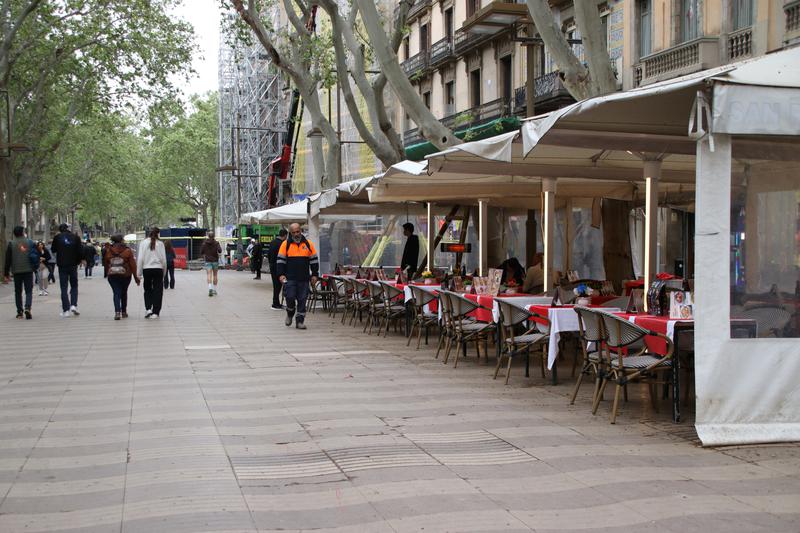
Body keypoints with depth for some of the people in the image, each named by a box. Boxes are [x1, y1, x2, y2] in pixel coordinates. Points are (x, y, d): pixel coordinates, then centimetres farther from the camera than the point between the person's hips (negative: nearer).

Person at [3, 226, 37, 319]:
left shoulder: (11, 243, -1)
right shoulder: (30, 242, 1)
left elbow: (8, 259, -1)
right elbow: (36, 255, 2)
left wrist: (6, 273, 3)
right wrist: (36, 266, 15)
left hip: (16, 271, 0)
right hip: (28, 270, 0)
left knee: (18, 292, 11)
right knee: (29, 291, 2)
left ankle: (19, 311, 11)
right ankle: (27, 308, -19)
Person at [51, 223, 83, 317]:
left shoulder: (57, 237, -2)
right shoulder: (75, 237, -2)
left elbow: (53, 249, 11)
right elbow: (80, 251, -3)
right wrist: (78, 261, 11)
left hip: (62, 266, 0)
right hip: (73, 266, 0)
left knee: (63, 288, 4)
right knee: (74, 286, 13)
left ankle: (66, 310, 0)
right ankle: (73, 305, -6)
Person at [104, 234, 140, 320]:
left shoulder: (108, 251, 4)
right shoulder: (127, 250, -2)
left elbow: (105, 264, 9)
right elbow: (132, 264, -3)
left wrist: (106, 273, 21)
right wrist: (135, 276, 2)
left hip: (112, 275, 0)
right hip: (125, 275, 0)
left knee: (116, 293, -1)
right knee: (124, 293, 16)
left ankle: (117, 312, -20)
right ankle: (124, 312, 24)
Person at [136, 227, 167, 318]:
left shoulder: (143, 243, 0)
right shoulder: (160, 243, -2)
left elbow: (140, 258, -2)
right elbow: (163, 259, 0)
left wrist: (139, 273, 3)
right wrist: (164, 272, 11)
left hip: (146, 269, 1)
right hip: (158, 269, -1)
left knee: (147, 290, 15)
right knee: (157, 291, 5)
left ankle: (148, 308, 0)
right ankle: (155, 312, 5)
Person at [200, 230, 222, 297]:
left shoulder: (204, 243, 0)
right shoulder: (216, 243, -4)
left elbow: (201, 252, 3)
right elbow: (219, 250, -16)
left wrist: (203, 256, 23)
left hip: (208, 261, 0)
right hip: (215, 261, 0)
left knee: (209, 275, -9)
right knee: (215, 275, 12)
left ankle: (210, 288, -30)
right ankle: (214, 290, 16)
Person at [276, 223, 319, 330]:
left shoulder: (308, 244, 7)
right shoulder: (286, 244, 2)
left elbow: (314, 260, 11)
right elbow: (281, 260, 2)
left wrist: (314, 274, 6)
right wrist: (281, 274, -8)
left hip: (304, 279, 2)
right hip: (290, 278, -1)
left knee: (302, 300, 2)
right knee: (290, 297, -7)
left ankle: (300, 321, 9)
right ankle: (290, 314, 22)